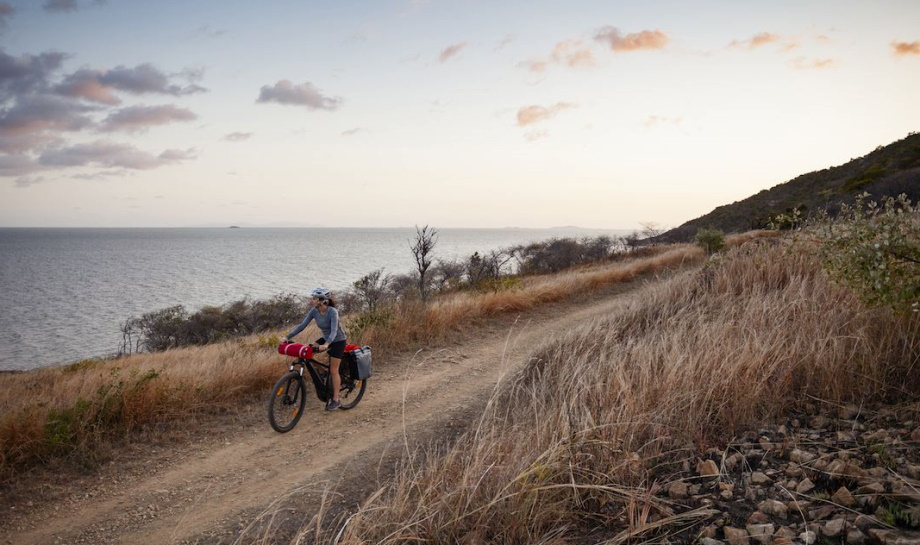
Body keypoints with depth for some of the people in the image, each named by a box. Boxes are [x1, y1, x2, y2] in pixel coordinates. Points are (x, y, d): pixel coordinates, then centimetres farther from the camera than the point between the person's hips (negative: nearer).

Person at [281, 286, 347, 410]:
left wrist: (326, 344, -55)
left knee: (333, 370, -5)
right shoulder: (314, 311, -11)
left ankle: (335, 400, 8)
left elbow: (334, 331, -37)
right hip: (326, 339, 7)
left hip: (338, 341, -7)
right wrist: (287, 336, -25)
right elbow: (302, 325, -14)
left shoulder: (332, 311, -29)